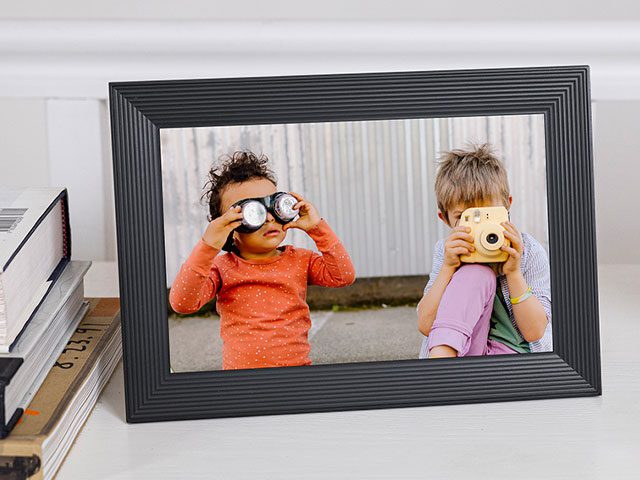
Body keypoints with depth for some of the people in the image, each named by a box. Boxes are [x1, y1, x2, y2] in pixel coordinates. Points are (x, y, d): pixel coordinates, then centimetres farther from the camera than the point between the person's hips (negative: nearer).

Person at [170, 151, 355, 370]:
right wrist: (207, 247, -23)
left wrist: (317, 228, -6)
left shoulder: (299, 261, 7)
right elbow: (182, 303, -15)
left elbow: (344, 276, -4)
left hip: (297, 364, 2)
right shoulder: (221, 268, -1)